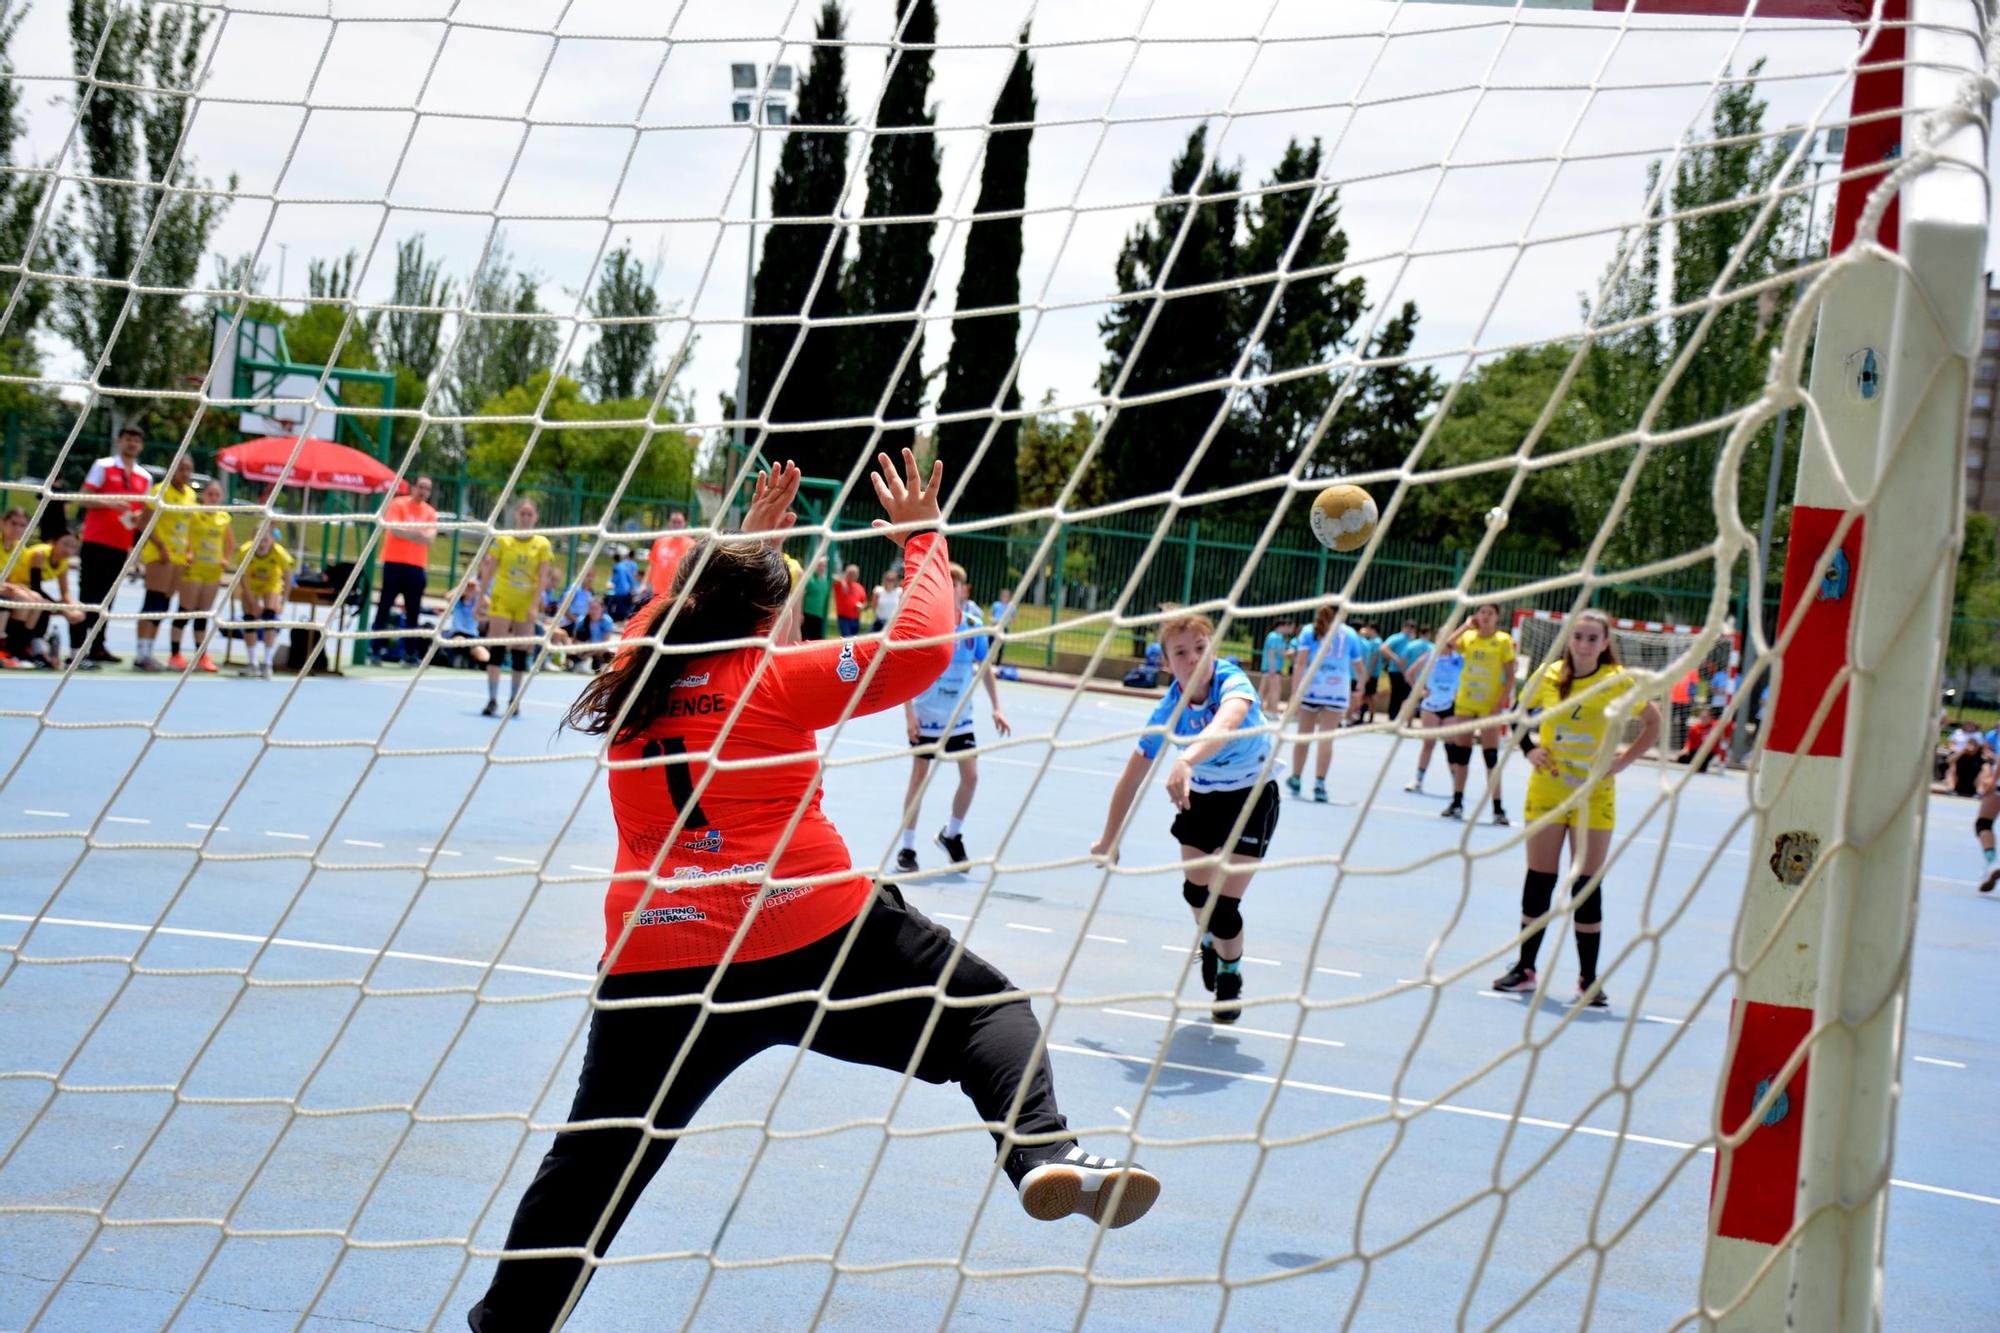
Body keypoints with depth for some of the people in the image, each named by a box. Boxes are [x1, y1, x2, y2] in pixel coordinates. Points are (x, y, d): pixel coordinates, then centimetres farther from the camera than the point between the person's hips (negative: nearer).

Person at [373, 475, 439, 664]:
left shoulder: (430, 512, 9)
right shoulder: (398, 504, 0)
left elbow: (430, 538, -3)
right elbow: (393, 528, -12)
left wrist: (406, 531, -14)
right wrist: (418, 532, -11)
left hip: (417, 565, 4)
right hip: (395, 562, -3)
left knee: (414, 611, 3)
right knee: (385, 606, -1)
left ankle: (411, 652, 7)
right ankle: (376, 648, 2)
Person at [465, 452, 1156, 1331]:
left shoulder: (638, 678, 12)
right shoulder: (775, 677, -2)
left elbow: (694, 620, 37)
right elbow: (922, 647, -6)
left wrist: (741, 545, 39)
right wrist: (924, 542, 7)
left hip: (656, 958, 4)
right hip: (815, 935, -4)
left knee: (593, 1161, 14)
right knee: (990, 1011, 7)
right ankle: (1041, 1152, -16)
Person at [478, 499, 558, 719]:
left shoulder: (542, 544, 0)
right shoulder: (502, 539, 1)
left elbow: (543, 578, -4)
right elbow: (489, 571, 3)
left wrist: (535, 606, -12)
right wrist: (481, 599, 0)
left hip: (527, 604, 0)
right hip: (501, 601, 0)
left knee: (520, 651, 4)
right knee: (496, 649, -7)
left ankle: (513, 700, 15)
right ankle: (492, 700, -7)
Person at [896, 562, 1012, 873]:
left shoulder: (974, 624, -2)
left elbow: (985, 668, 9)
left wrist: (996, 708, 5)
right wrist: (909, 714, -16)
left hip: (960, 716, 3)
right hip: (927, 716, -3)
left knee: (970, 776, -1)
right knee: (919, 778, 1)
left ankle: (952, 834, 21)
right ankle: (907, 848, 10)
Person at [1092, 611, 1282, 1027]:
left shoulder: (1233, 683, -31)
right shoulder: (1168, 712, -19)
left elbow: (1226, 723, -56)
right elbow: (1130, 779, -10)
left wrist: (1186, 759, -73)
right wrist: (1109, 841, -8)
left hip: (1251, 798, -4)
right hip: (1200, 795, 4)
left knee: (1223, 907, -8)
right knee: (1195, 891, 11)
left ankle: (1230, 979, 21)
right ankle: (1211, 945, 46)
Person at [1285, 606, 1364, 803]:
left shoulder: (1309, 631, 5)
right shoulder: (1350, 634, 8)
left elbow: (1300, 663, -6)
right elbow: (1358, 666, 12)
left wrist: (1294, 692, -9)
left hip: (1309, 688, 0)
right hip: (1337, 691, 0)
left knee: (1303, 736, 12)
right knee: (1326, 738, -2)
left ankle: (1296, 780, 23)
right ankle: (1319, 784, -10)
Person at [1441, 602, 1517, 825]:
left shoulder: (1503, 640, -4)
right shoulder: (1468, 637, 4)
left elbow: (1510, 676, -5)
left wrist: (1501, 703, -14)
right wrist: (1465, 626, -10)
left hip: (1490, 706, -3)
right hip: (1465, 703, 3)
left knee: (1491, 755, -5)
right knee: (1461, 753, 8)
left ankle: (1497, 808, -2)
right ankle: (1457, 802, 17)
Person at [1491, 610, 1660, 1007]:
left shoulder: (1619, 682, -7)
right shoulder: (1548, 677, -1)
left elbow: (1654, 723, 5)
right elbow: (1522, 714, 16)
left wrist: (1624, 760, -5)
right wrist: (1530, 749, 1)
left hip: (1594, 795, -2)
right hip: (1546, 790, 2)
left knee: (1587, 887, -1)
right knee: (1538, 882, 7)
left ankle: (1589, 980, 7)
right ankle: (1525, 968, 17)